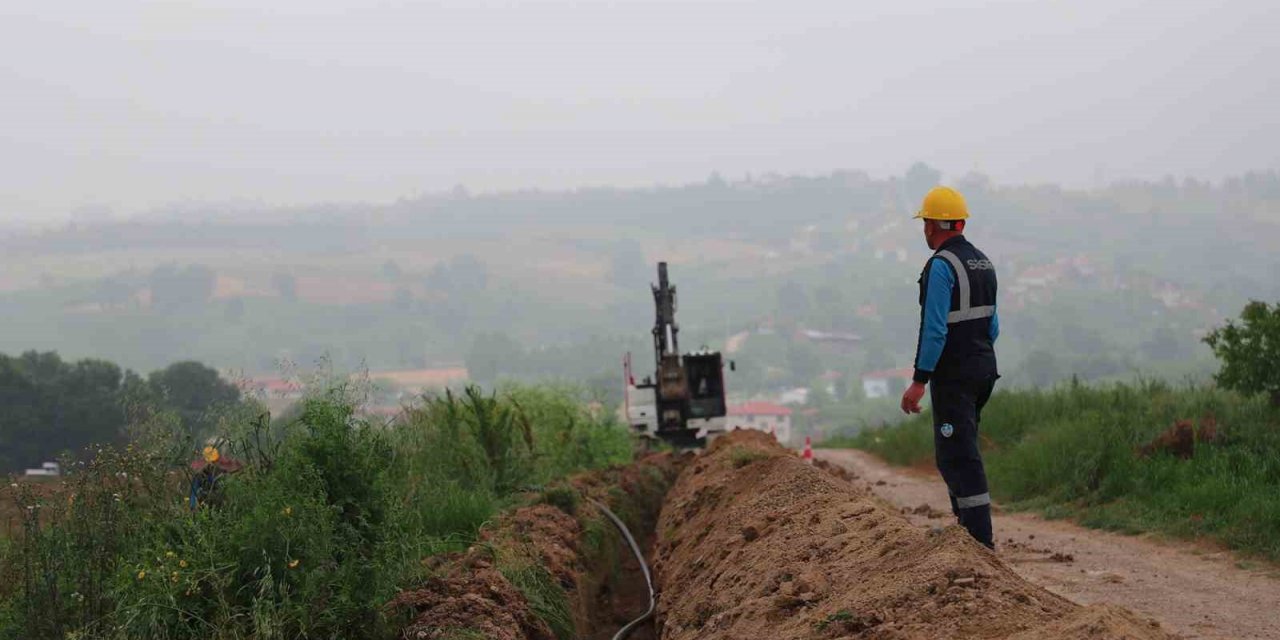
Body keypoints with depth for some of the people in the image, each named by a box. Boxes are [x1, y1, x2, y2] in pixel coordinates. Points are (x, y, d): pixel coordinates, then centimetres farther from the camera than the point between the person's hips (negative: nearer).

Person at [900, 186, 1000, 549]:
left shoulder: (941, 266, -15)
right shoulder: (982, 262, 12)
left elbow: (934, 329, -21)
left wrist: (919, 382, -19)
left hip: (953, 375, -9)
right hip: (984, 369, 9)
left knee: (959, 456, -7)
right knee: (954, 452, 20)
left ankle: (980, 541, -9)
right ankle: (966, 524, 23)